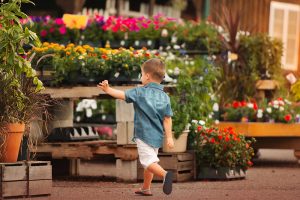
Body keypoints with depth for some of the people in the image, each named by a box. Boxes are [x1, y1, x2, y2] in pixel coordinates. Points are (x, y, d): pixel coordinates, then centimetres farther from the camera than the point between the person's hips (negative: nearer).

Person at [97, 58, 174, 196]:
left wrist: (108, 90, 8)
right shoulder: (164, 97, 4)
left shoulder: (140, 92, -8)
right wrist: (169, 137, -1)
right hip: (157, 136, 6)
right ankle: (146, 188, 29)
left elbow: (122, 95, -5)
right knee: (151, 159, 20)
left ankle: (165, 174, -37)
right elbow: (167, 119, 0)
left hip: (144, 134, -6)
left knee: (148, 161, -11)